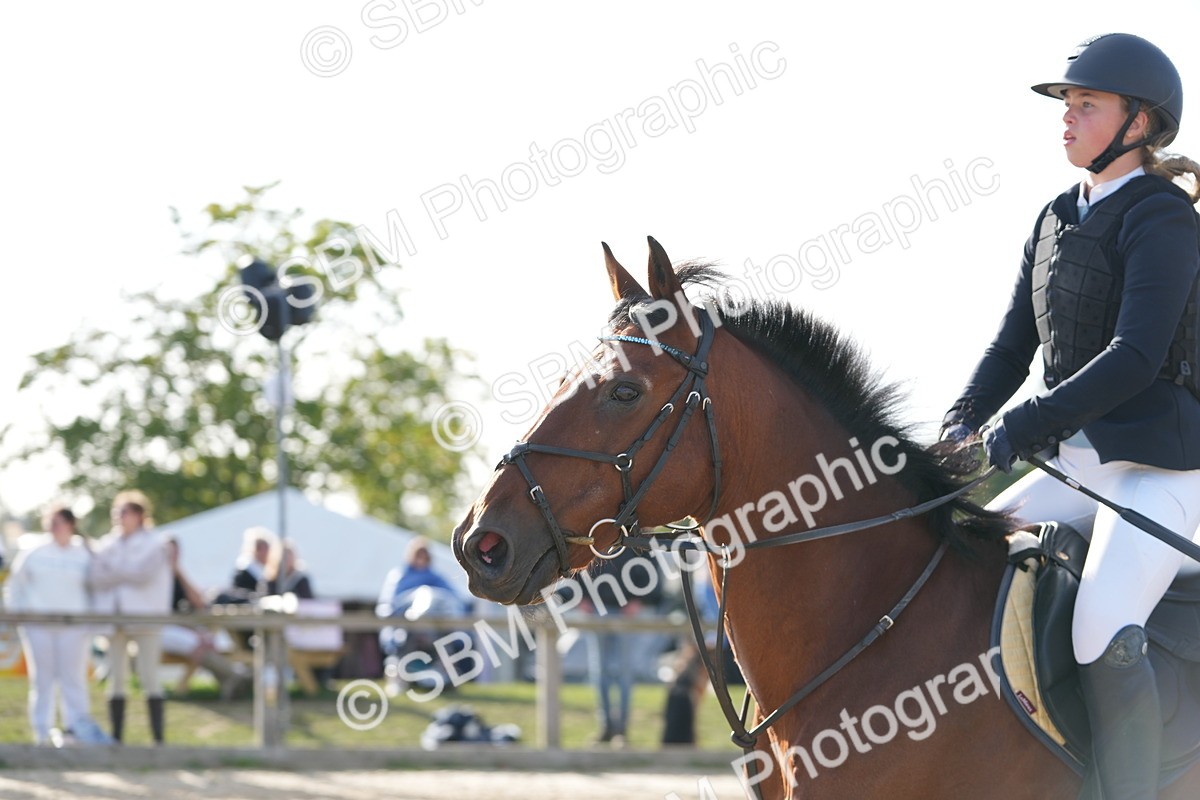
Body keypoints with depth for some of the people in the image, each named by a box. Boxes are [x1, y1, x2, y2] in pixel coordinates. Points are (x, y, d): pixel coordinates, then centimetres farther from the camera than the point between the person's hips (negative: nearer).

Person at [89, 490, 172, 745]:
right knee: (116, 678, 3)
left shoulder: (153, 543, 2)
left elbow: (144, 572, -13)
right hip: (113, 616, 4)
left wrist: (112, 571, -3)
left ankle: (158, 737, -8)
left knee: (149, 676, -8)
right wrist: (126, 575, -10)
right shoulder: (107, 544, 14)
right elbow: (95, 576, 0)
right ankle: (116, 737, 5)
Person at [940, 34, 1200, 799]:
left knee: (1104, 634, -27)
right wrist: (962, 426, -3)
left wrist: (1031, 423, -27)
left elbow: (1136, 356, -22)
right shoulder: (1056, 221, 14)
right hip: (1075, 462, 9)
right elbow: (1014, 347, 15)